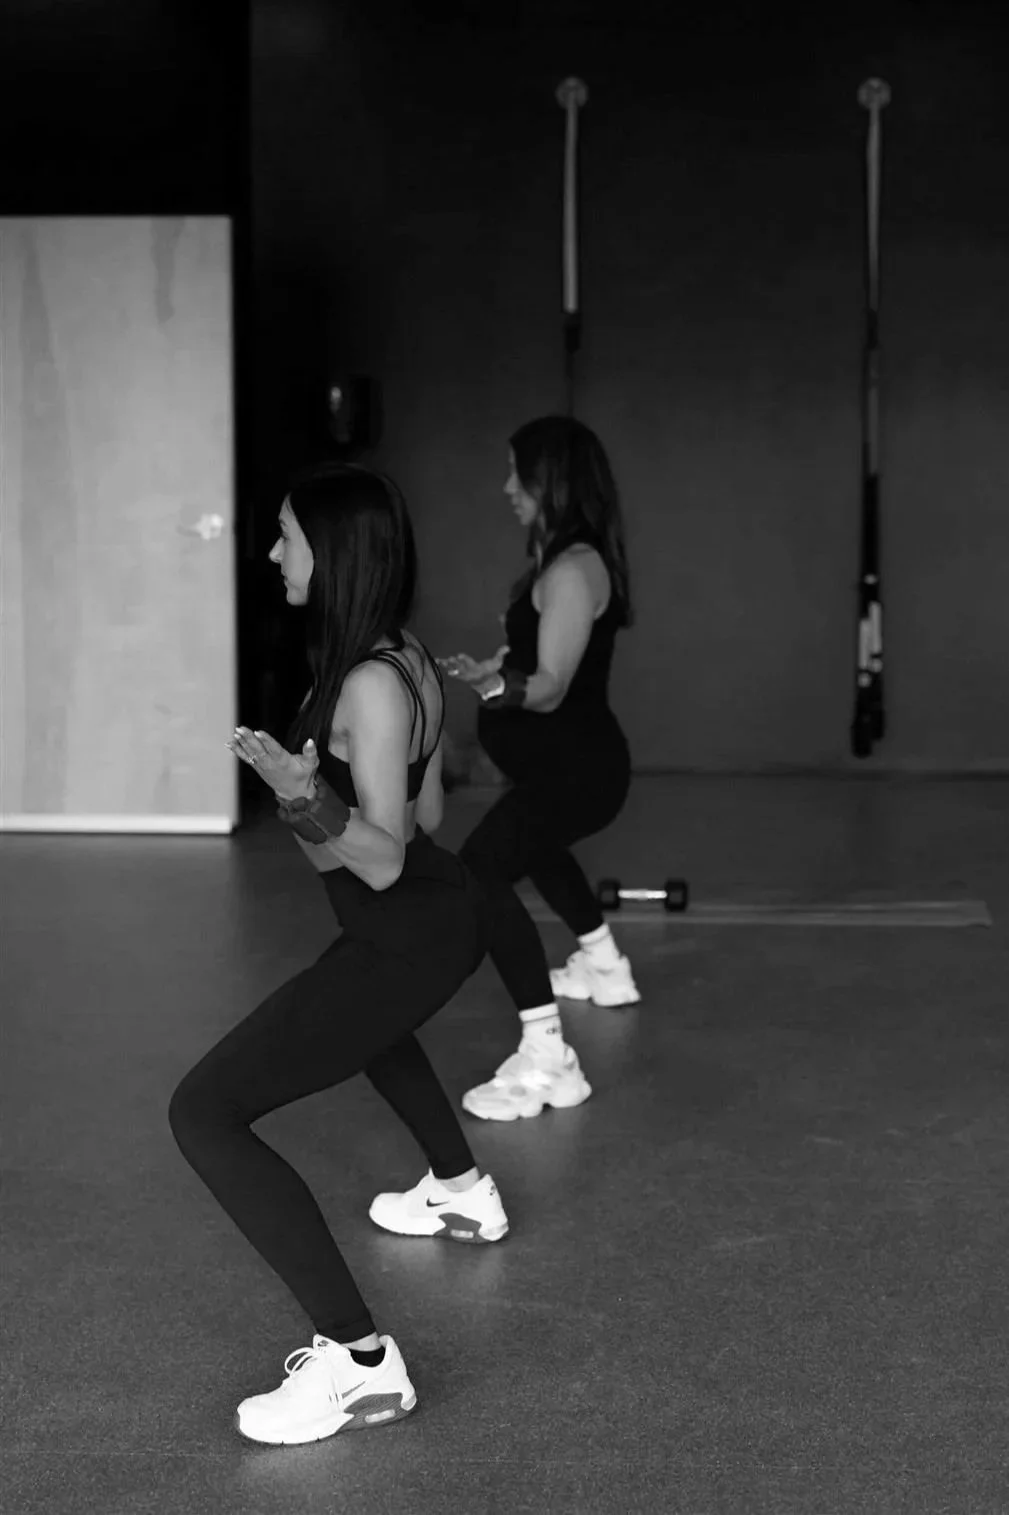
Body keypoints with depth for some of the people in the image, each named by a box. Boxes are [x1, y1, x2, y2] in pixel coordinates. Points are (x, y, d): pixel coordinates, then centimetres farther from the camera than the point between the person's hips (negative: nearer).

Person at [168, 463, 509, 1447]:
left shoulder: (369, 685, -23)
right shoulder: (406, 659, 4)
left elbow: (383, 861, -23)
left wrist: (306, 799, -40)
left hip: (406, 939, -10)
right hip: (444, 917, 10)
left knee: (205, 1113, -14)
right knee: (368, 1017, 43)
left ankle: (359, 1364, -16)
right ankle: (462, 1193, 57)